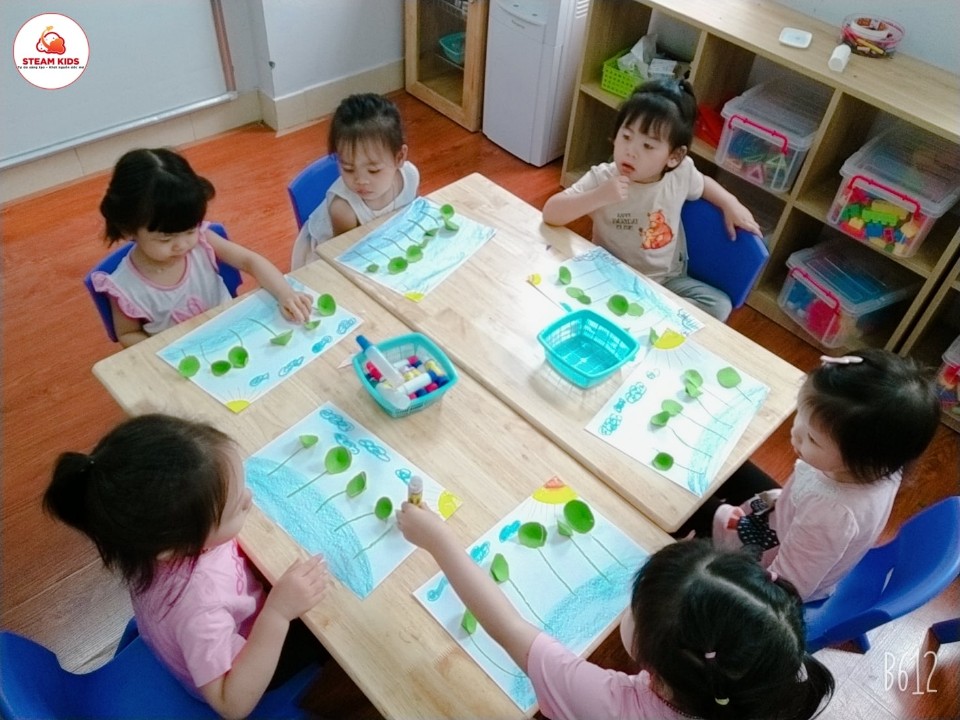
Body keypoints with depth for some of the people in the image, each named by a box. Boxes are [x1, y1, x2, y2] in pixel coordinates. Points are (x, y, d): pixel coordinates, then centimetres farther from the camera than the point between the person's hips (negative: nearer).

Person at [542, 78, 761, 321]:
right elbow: (550, 214, -29)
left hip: (668, 280, 4)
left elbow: (703, 184, 17)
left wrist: (731, 204, 1)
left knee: (719, 306, -12)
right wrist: (598, 197, -41)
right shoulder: (602, 178, -20)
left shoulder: (681, 173, -10)